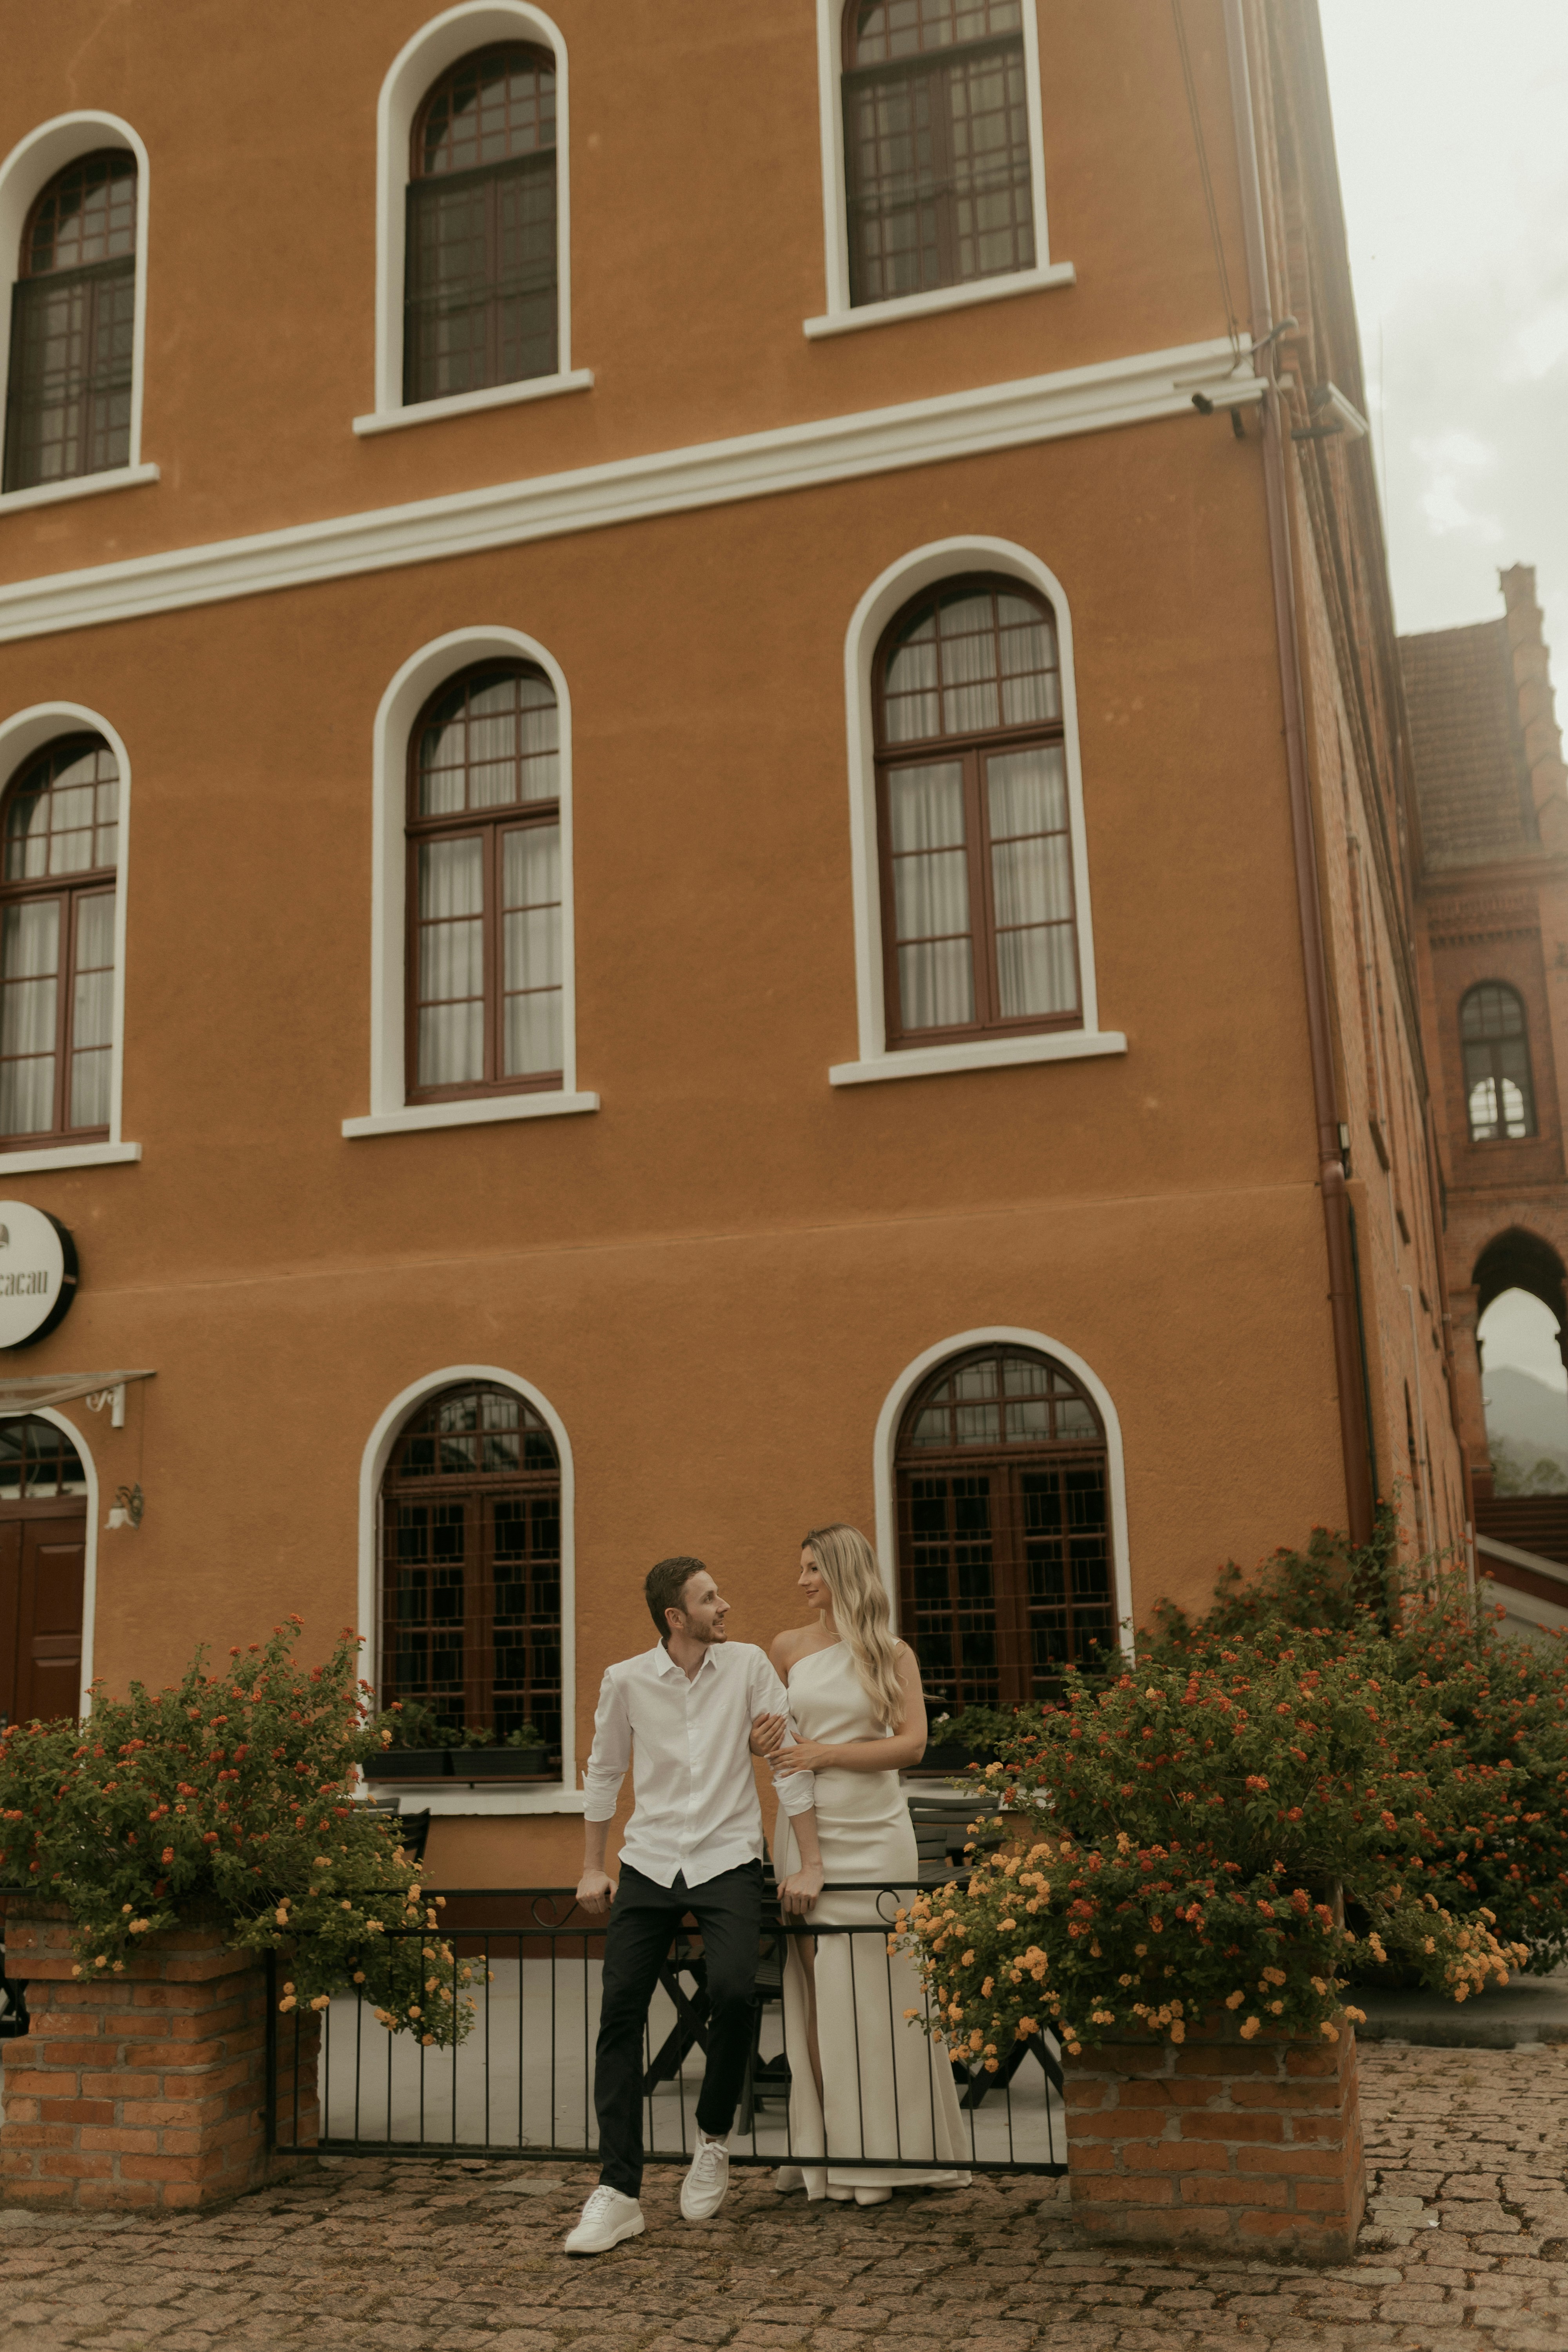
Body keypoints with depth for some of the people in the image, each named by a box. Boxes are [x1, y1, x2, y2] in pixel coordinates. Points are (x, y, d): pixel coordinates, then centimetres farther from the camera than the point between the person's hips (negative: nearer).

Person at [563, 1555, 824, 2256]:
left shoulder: (747, 1666, -4)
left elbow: (791, 1760, -2)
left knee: (734, 1990, -23)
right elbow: (603, 1772, 12)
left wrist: (809, 1864, -4)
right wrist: (591, 1869, 13)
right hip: (650, 1863, 2)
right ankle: (618, 2192, 3)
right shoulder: (626, 1681, -2)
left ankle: (713, 2137, 5)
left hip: (727, 1861, -2)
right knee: (619, 2015, -6)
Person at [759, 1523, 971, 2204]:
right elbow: (769, 1733, 18)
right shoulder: (788, 1648, 9)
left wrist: (828, 1752, -12)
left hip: (873, 1833, -2)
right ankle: (825, 2148, 7)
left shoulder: (892, 1654, 3)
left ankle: (885, 2152, 7)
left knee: (876, 1988, -1)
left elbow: (912, 1744, -6)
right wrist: (763, 1742, -5)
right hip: (804, 1831, 2)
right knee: (815, 1990, 0)